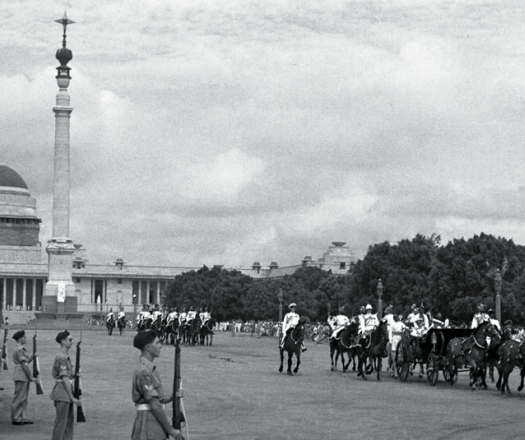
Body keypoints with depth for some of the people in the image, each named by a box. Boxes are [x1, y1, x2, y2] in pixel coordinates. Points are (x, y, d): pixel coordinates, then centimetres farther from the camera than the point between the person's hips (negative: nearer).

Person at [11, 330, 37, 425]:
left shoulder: (22, 349, 17)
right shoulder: (19, 350, -15)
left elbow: (28, 360, 19)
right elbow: (24, 365, -17)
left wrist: (33, 356, 2)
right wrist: (31, 377, -14)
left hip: (24, 377, 10)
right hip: (21, 376, -10)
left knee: (23, 398, 12)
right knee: (19, 398, -5)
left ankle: (23, 418, 16)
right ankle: (16, 419, 0)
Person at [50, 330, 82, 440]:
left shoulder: (66, 357, 14)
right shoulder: (62, 358, -16)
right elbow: (65, 380, -19)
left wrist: (74, 375, 4)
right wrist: (73, 398, -18)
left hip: (66, 394, 10)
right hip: (62, 394, -10)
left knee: (69, 422, 14)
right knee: (61, 423, -5)